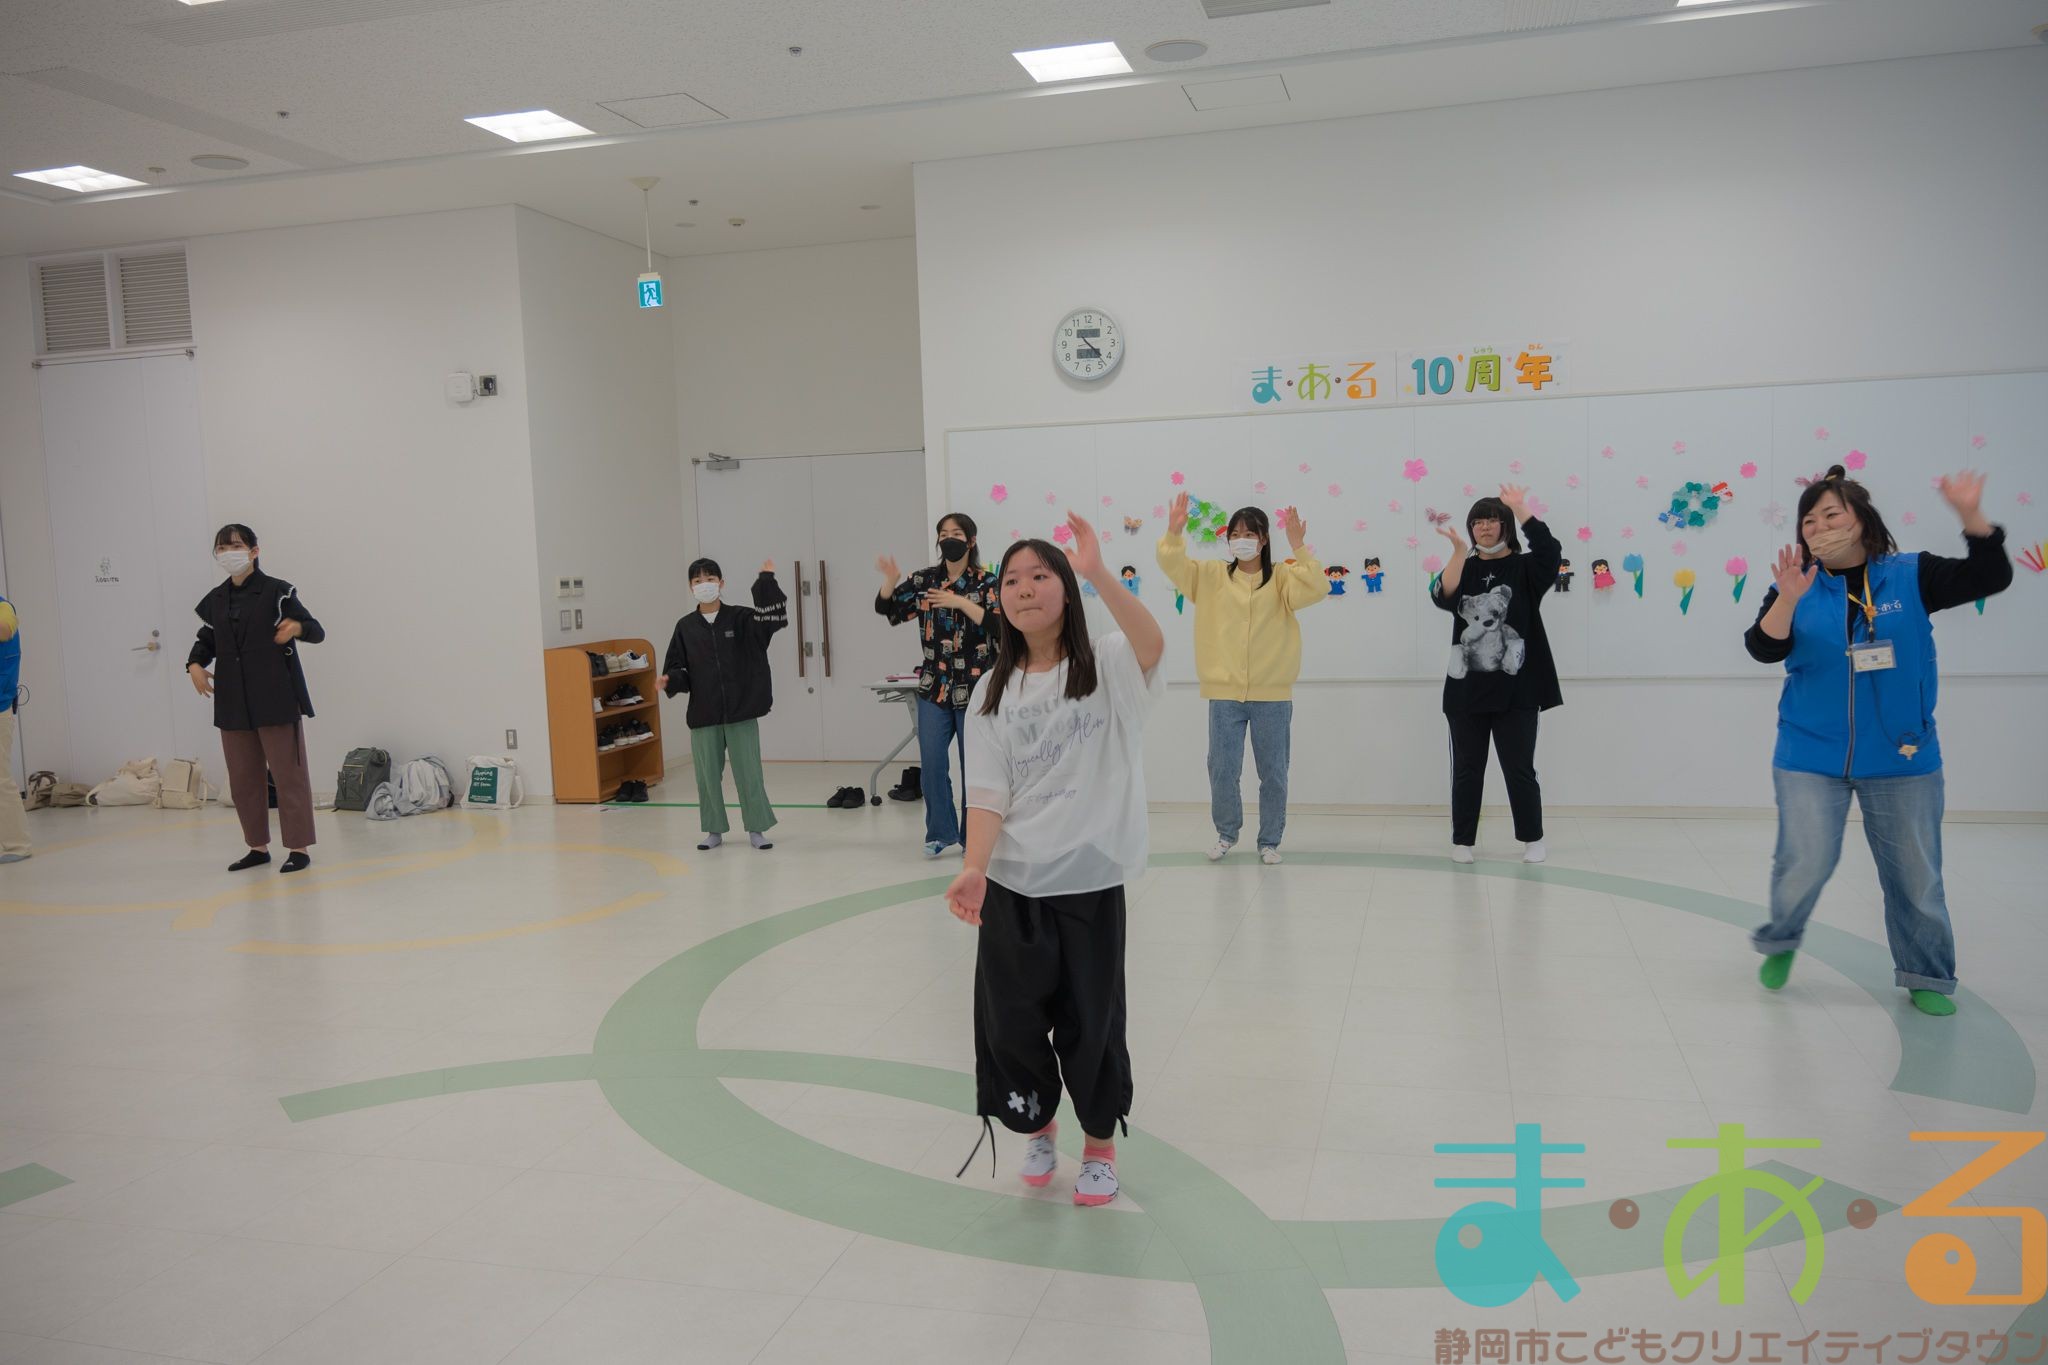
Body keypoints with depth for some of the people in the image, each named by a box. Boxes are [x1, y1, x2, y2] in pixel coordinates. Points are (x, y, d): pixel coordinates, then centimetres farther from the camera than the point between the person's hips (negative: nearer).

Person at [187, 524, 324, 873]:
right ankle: (258, 846, 23)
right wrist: (195, 664, -1)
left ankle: (299, 848, 5)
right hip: (233, 702, 6)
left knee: (288, 774, -2)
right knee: (243, 778, 11)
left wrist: (297, 627, -29)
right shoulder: (215, 600, 11)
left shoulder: (277, 591, -5)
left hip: (276, 698, -6)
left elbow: (317, 631, -7)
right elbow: (206, 640, 19)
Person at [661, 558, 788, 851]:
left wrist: (766, 581, -23)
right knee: (707, 775, 8)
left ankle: (756, 829, 14)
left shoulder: (740, 618, -1)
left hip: (741, 712, -2)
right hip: (703, 715, 2)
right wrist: (669, 681, -16)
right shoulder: (686, 627, 4)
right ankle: (715, 830, 23)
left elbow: (774, 618, -16)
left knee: (748, 772, 2)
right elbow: (677, 668, 5)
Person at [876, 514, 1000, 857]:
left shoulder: (986, 583, -4)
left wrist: (962, 603, -22)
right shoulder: (925, 580, 5)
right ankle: (941, 832, 16)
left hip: (975, 689, -3)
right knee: (931, 764, 2)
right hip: (934, 688, 3)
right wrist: (891, 583, -16)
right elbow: (886, 608, 4)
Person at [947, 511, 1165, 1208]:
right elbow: (988, 795, -3)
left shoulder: (1107, 666, -5)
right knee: (1010, 1019, 8)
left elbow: (1152, 643, -29)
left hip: (1089, 878, -3)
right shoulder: (993, 692, 4)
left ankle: (1100, 1146, 32)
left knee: (1090, 1019, 8)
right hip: (1011, 885, 3)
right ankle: (1038, 1126, 37)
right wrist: (974, 869, -18)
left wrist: (1097, 573, -39)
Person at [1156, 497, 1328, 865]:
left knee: (1273, 772, 8)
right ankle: (1227, 833, 27)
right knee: (1222, 770, 4)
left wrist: (1299, 548, -27)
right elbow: (1173, 564, -6)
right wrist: (1174, 534, -25)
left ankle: (1269, 841, 25)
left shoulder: (1281, 578, 1)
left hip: (1272, 694, -1)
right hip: (1225, 692, 1)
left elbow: (1316, 589, -15)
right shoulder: (1211, 575, 5)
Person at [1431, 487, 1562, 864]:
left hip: (1515, 690, -3)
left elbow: (1550, 549, -20)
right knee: (1466, 769, 8)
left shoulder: (1525, 568, 2)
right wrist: (1459, 551, -21)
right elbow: (1443, 597, -11)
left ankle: (1533, 839, 19)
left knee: (1519, 768, 3)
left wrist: (1520, 509, -18)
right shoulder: (1464, 570, 9)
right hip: (1467, 689, 3)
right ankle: (1462, 840, 18)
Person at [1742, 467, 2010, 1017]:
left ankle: (1927, 976, 25)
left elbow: (1989, 577, -6)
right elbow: (1764, 649, -13)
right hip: (1810, 757, -1)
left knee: (1915, 872, 9)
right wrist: (1787, 599, -30)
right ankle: (1780, 942, 20)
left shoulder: (1910, 577, 0)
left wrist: (1971, 516, -20)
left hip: (1901, 759, 1)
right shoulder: (1796, 586, -1)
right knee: (1805, 862, -8)